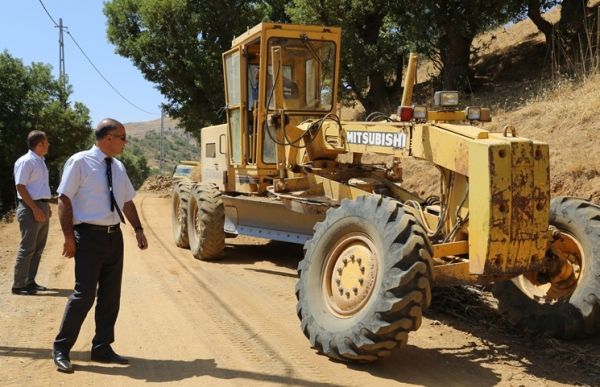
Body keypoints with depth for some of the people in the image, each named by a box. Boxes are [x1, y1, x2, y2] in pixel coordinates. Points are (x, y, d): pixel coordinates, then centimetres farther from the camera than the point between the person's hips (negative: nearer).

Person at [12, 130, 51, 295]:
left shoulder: (40, 161, 15)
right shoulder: (25, 162, -12)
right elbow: (20, 187, -18)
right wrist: (35, 209, -22)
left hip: (42, 208, 9)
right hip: (31, 208, -9)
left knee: (38, 247, 13)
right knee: (27, 248, -7)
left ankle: (30, 281, 22)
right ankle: (19, 285, 0)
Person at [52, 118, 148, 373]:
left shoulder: (118, 167, 12)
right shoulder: (79, 162, -8)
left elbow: (127, 201, 18)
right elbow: (64, 200, -11)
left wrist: (138, 229, 8)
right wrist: (69, 237, -16)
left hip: (114, 236, 7)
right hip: (89, 236, -7)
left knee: (111, 295, 10)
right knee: (84, 293, -7)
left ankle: (102, 348, 24)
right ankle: (61, 349, 11)